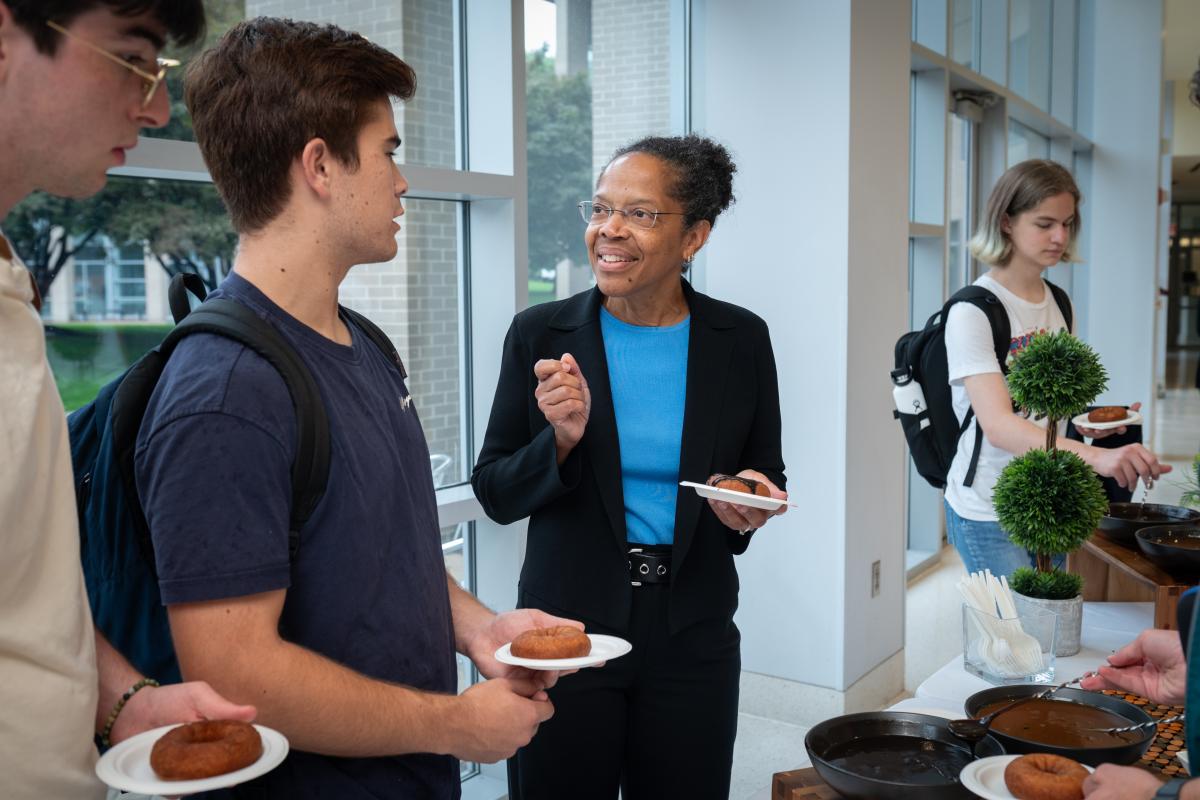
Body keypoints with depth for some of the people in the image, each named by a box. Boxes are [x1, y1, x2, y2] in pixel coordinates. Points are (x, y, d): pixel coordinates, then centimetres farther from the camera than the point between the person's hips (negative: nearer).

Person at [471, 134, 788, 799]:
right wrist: (561, 441, -19)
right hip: (566, 628, -1)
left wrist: (751, 505, -12)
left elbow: (767, 474, 10)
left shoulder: (741, 340, -2)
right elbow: (495, 494, -1)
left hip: (692, 636, 1)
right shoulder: (540, 335, -5)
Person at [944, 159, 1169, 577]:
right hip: (988, 512, -7)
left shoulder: (1058, 303, 7)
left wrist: (1088, 422, -1)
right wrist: (1094, 456, -41)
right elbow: (998, 424, -28)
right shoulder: (972, 311, -17)